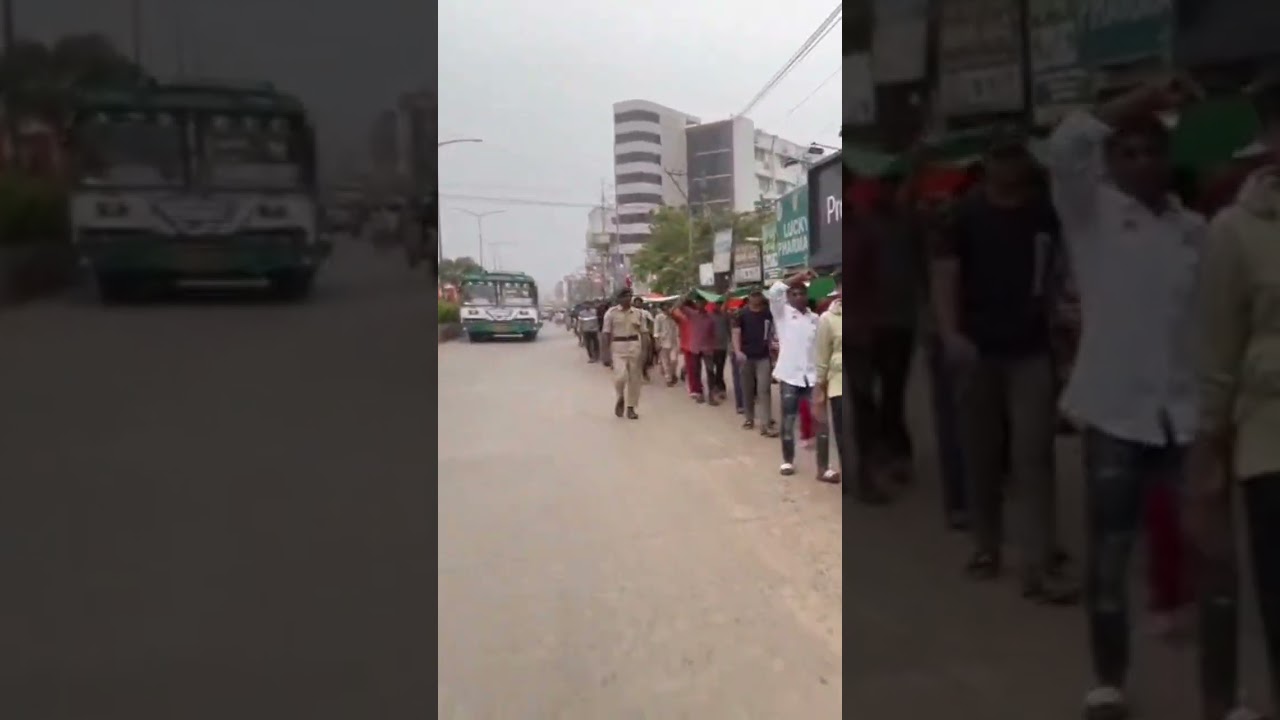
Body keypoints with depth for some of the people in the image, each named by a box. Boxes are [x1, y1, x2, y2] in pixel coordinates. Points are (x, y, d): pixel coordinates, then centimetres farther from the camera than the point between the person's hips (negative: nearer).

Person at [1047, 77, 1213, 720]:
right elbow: (1065, 144, -15)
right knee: (1108, 554, 4)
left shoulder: (1194, 229, 11)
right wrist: (1144, 99, -10)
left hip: (1187, 412, 3)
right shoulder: (1092, 213, 2)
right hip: (1115, 409, -3)